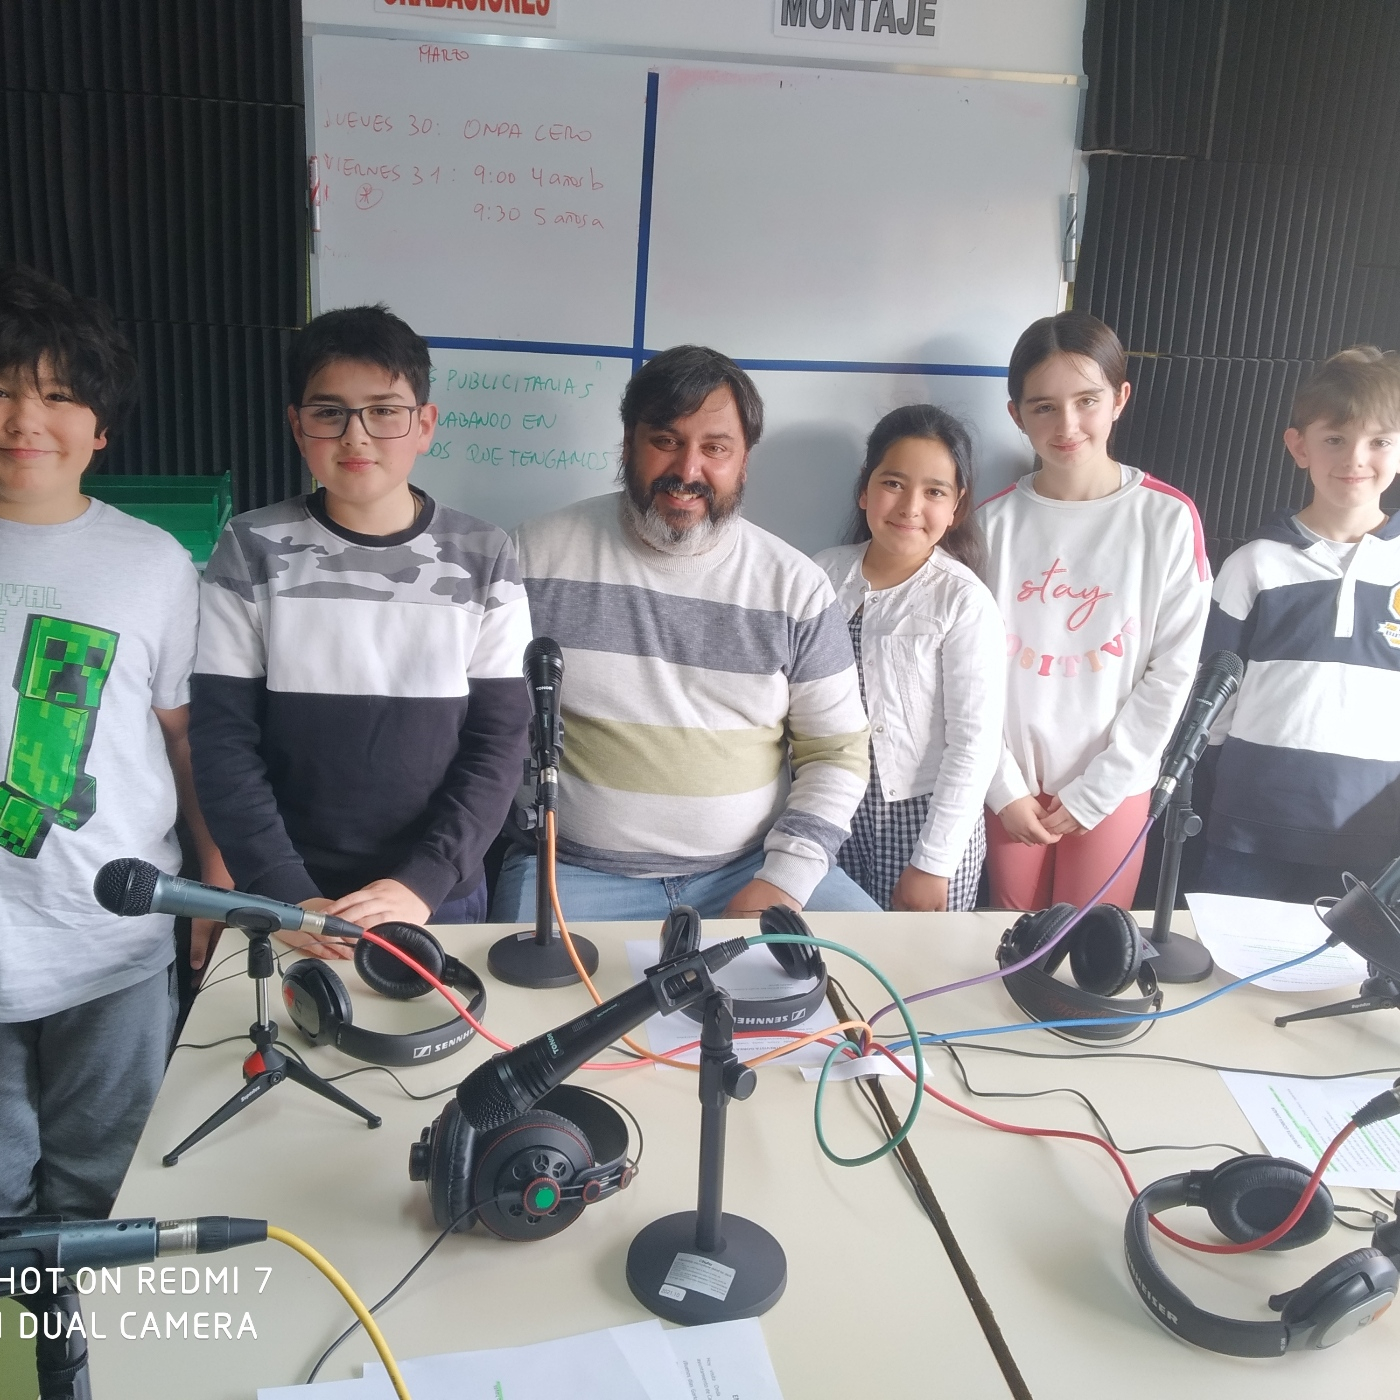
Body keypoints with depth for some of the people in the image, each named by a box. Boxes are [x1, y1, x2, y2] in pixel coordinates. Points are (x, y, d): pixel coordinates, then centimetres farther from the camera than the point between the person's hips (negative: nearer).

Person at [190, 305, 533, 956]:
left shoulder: (481, 558, -4)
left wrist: (421, 881, -15)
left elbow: (499, 741, -5)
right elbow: (223, 737, -6)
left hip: (440, 897, 0)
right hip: (285, 899, 0)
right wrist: (286, 893, -15)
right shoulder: (254, 550, -5)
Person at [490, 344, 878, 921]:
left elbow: (836, 750, 4)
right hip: (575, 869, -2)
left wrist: (784, 881, -8)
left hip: (748, 868, 3)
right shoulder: (536, 554, -1)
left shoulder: (795, 584, 2)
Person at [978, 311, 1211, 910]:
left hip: (1114, 785, -1)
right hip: (1013, 783, 1)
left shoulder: (1169, 519, -8)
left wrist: (1095, 789, -8)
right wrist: (1003, 786, -7)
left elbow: (1171, 673, -7)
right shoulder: (994, 521, -4)